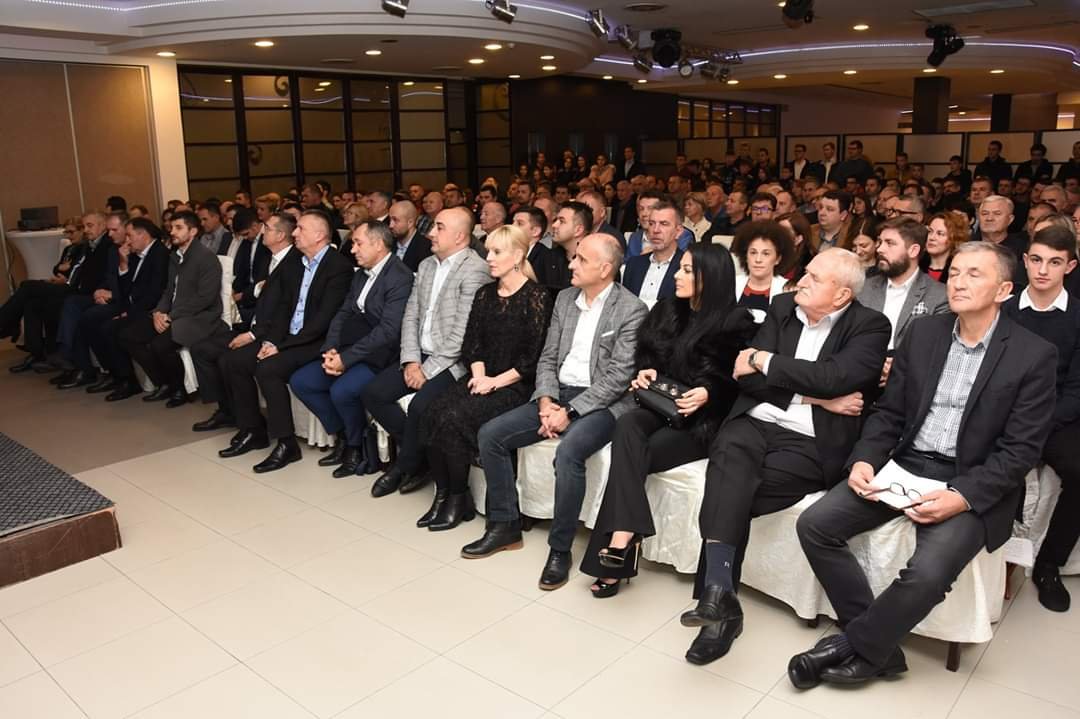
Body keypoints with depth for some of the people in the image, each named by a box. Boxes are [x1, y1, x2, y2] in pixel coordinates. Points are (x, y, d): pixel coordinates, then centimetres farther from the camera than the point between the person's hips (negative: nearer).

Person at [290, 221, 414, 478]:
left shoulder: (400, 277, -15)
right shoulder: (361, 274, 13)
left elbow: (388, 331, -23)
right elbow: (343, 314, 11)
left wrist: (346, 358, -22)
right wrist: (331, 350, -7)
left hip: (382, 356, -9)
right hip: (351, 351, 9)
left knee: (341, 390, -30)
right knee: (300, 381, -1)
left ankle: (356, 446, -1)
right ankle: (343, 435, 13)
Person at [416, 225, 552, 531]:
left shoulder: (537, 296, -7)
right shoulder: (485, 294, 13)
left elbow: (533, 357, -11)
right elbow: (471, 342, 12)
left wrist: (495, 381, -15)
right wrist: (478, 373, -6)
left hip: (516, 385, -6)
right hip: (482, 379, 6)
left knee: (454, 418, -26)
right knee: (433, 413, -19)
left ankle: (459, 498, -8)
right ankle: (443, 492, -7)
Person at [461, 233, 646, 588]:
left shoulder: (631, 310, -9)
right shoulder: (565, 298, 11)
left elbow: (618, 376, -15)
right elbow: (548, 358, 11)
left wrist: (570, 411, -19)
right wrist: (546, 400, -7)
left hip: (600, 402, -7)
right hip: (557, 395, 7)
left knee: (568, 451, -35)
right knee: (489, 434, -7)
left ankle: (560, 549, -17)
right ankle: (505, 525, 7)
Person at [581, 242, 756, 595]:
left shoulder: (736, 322, -3)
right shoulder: (666, 310, 14)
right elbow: (644, 354, 19)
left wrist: (707, 394, -23)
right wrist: (645, 373, -3)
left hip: (702, 420, -4)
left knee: (632, 454, -29)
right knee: (627, 425, -31)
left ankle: (618, 542, -26)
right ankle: (623, 539, -38)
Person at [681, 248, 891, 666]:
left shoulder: (870, 327, 0)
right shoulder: (783, 307, 12)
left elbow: (835, 377, -19)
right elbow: (746, 376, 2)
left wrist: (764, 360, -10)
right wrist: (814, 396, -8)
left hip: (811, 443, -3)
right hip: (757, 422, 3)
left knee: (728, 490, -25)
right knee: (729, 455, -31)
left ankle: (718, 596, -11)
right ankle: (718, 588, -38)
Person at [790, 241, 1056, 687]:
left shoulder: (1034, 355, -6)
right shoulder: (923, 334, 7)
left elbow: (1021, 450, -9)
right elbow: (889, 413, 9)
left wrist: (962, 497, -22)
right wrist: (864, 460, -10)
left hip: (974, 484, -4)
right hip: (904, 465, 5)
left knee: (928, 571, -30)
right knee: (814, 524, -13)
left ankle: (855, 648, -2)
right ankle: (880, 648, -2)